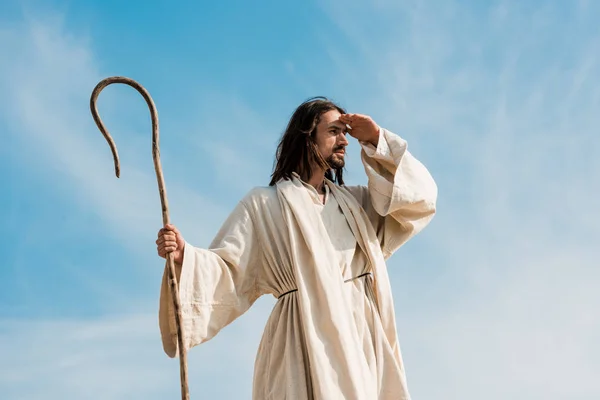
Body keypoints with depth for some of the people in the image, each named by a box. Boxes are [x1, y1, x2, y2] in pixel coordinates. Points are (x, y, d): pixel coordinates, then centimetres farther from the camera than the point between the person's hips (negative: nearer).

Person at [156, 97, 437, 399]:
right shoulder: (264, 204, 0)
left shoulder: (354, 201, 16)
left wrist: (377, 141, 7)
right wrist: (184, 256, -27)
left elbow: (420, 197, 13)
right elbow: (228, 269, -6)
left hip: (360, 337, 5)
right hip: (308, 340, -5)